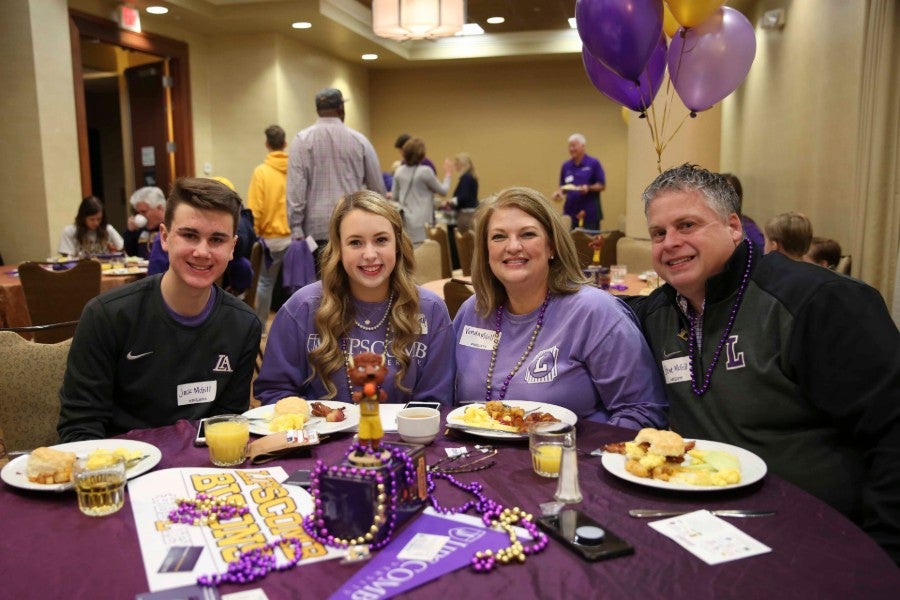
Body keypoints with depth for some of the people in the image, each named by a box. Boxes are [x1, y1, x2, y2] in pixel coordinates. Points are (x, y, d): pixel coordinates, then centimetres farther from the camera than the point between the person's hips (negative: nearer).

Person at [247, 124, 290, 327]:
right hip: (296, 236, 2)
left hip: (271, 237, -1)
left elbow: (255, 210, -9)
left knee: (265, 282, 13)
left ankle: (260, 325, 23)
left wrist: (254, 235, 3)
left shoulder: (261, 172, -8)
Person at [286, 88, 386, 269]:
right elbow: (378, 188, 9)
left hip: (317, 228, -1)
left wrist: (296, 229, -4)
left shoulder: (302, 140, 0)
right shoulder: (359, 140, 4)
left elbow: (295, 188, -7)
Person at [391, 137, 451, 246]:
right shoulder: (425, 171, -13)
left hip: (404, 219, 6)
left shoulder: (399, 171, 4)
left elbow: (394, 197, 11)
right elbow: (443, 191, -2)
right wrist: (447, 173, 12)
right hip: (421, 221, -6)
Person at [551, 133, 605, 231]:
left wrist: (588, 188, -18)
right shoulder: (566, 166, 11)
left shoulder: (594, 163, -1)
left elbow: (602, 186, -1)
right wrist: (559, 193, -3)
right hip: (570, 213, 4)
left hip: (590, 214, -3)